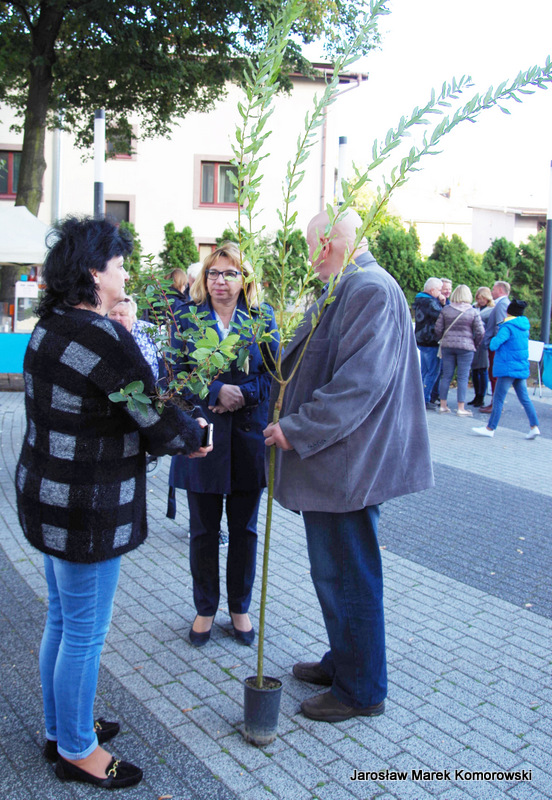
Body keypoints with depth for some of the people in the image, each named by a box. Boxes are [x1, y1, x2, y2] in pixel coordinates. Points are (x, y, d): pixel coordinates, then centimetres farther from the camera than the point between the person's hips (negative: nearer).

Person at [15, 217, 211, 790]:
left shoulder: (48, 328, 7)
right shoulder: (104, 336, -23)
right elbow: (155, 418, -18)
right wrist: (192, 438, 1)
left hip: (44, 494, 10)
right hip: (88, 509, -10)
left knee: (61, 621, 23)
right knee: (85, 633, 7)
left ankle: (59, 728, 41)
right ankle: (76, 751, 27)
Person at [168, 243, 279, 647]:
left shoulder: (262, 318, 4)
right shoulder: (187, 319, 2)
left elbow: (274, 374, -1)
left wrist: (243, 394, -17)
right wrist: (216, 391, -18)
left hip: (248, 436, 1)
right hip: (202, 437, 0)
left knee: (244, 529, 11)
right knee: (204, 530, 10)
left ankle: (240, 609, 29)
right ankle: (205, 609, 27)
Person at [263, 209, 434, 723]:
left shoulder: (370, 291, -19)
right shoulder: (346, 290, 14)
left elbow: (360, 382, -27)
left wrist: (298, 429, -22)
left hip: (347, 466, -10)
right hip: (332, 460, 10)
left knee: (346, 576, 3)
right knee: (333, 570, 21)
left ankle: (361, 690, 21)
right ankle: (343, 662, 39)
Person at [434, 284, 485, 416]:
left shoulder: (446, 310, 2)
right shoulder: (473, 312, -4)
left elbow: (438, 329, 3)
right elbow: (480, 332, -5)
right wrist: (475, 345, 10)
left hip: (447, 346, 3)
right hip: (466, 347, -3)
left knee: (446, 376, 8)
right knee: (462, 378, 1)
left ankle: (443, 405, 12)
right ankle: (461, 408, 2)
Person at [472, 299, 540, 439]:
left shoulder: (508, 327, -14)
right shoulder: (525, 327, 10)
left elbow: (494, 345, -21)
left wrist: (494, 338, 1)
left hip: (508, 368, -8)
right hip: (522, 368, 8)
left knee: (498, 399, -2)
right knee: (524, 398, 11)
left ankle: (490, 429, 2)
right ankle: (534, 426, 7)